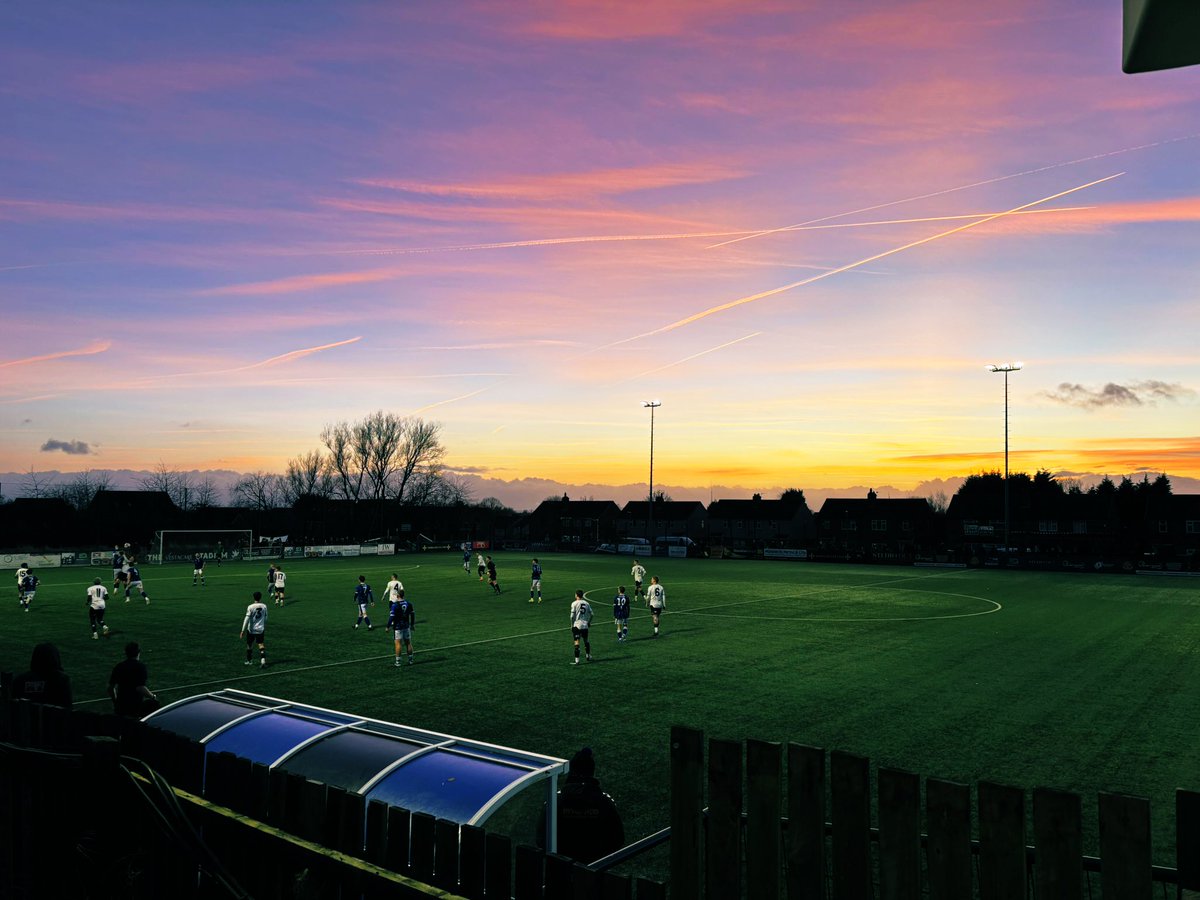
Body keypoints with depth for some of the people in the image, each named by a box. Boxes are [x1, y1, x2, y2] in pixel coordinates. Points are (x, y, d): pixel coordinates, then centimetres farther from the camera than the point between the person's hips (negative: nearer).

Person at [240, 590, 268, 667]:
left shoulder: (250, 607, -12)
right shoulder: (264, 606, -1)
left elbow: (247, 619, -15)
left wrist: (243, 630, -12)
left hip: (251, 630, -2)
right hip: (260, 629, 2)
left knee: (249, 645, 16)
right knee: (261, 645, -1)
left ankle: (248, 661, 31)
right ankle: (263, 661, -18)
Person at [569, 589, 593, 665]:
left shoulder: (574, 603, -8)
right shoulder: (587, 603, 6)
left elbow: (572, 616, -11)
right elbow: (591, 614, 7)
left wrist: (572, 625, 0)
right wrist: (589, 622, 20)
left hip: (577, 625, -4)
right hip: (585, 625, 4)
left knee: (577, 642, -4)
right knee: (586, 641, 21)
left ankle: (577, 661, -5)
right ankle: (588, 657, 32)